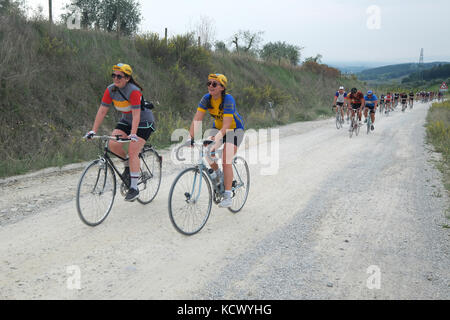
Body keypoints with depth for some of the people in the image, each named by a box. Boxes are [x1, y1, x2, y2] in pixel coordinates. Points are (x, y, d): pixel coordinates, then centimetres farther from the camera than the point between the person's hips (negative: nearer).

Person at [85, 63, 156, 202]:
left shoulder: (133, 91, -26)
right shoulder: (110, 90, -9)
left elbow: (136, 115, -32)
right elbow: (102, 111, -9)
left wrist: (133, 134, -42)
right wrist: (93, 130, -16)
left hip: (144, 122, -6)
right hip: (126, 120, 6)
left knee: (132, 152, -17)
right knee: (113, 144, -17)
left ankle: (134, 188, -8)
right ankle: (127, 164, 12)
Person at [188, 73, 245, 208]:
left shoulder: (228, 99, -31)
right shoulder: (206, 98, -16)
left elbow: (226, 126, -36)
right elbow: (197, 119, -20)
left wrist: (216, 140, -48)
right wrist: (191, 137, -32)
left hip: (234, 129, -5)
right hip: (217, 127, 5)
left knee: (226, 161, -17)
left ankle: (227, 196, -10)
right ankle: (217, 173, 16)